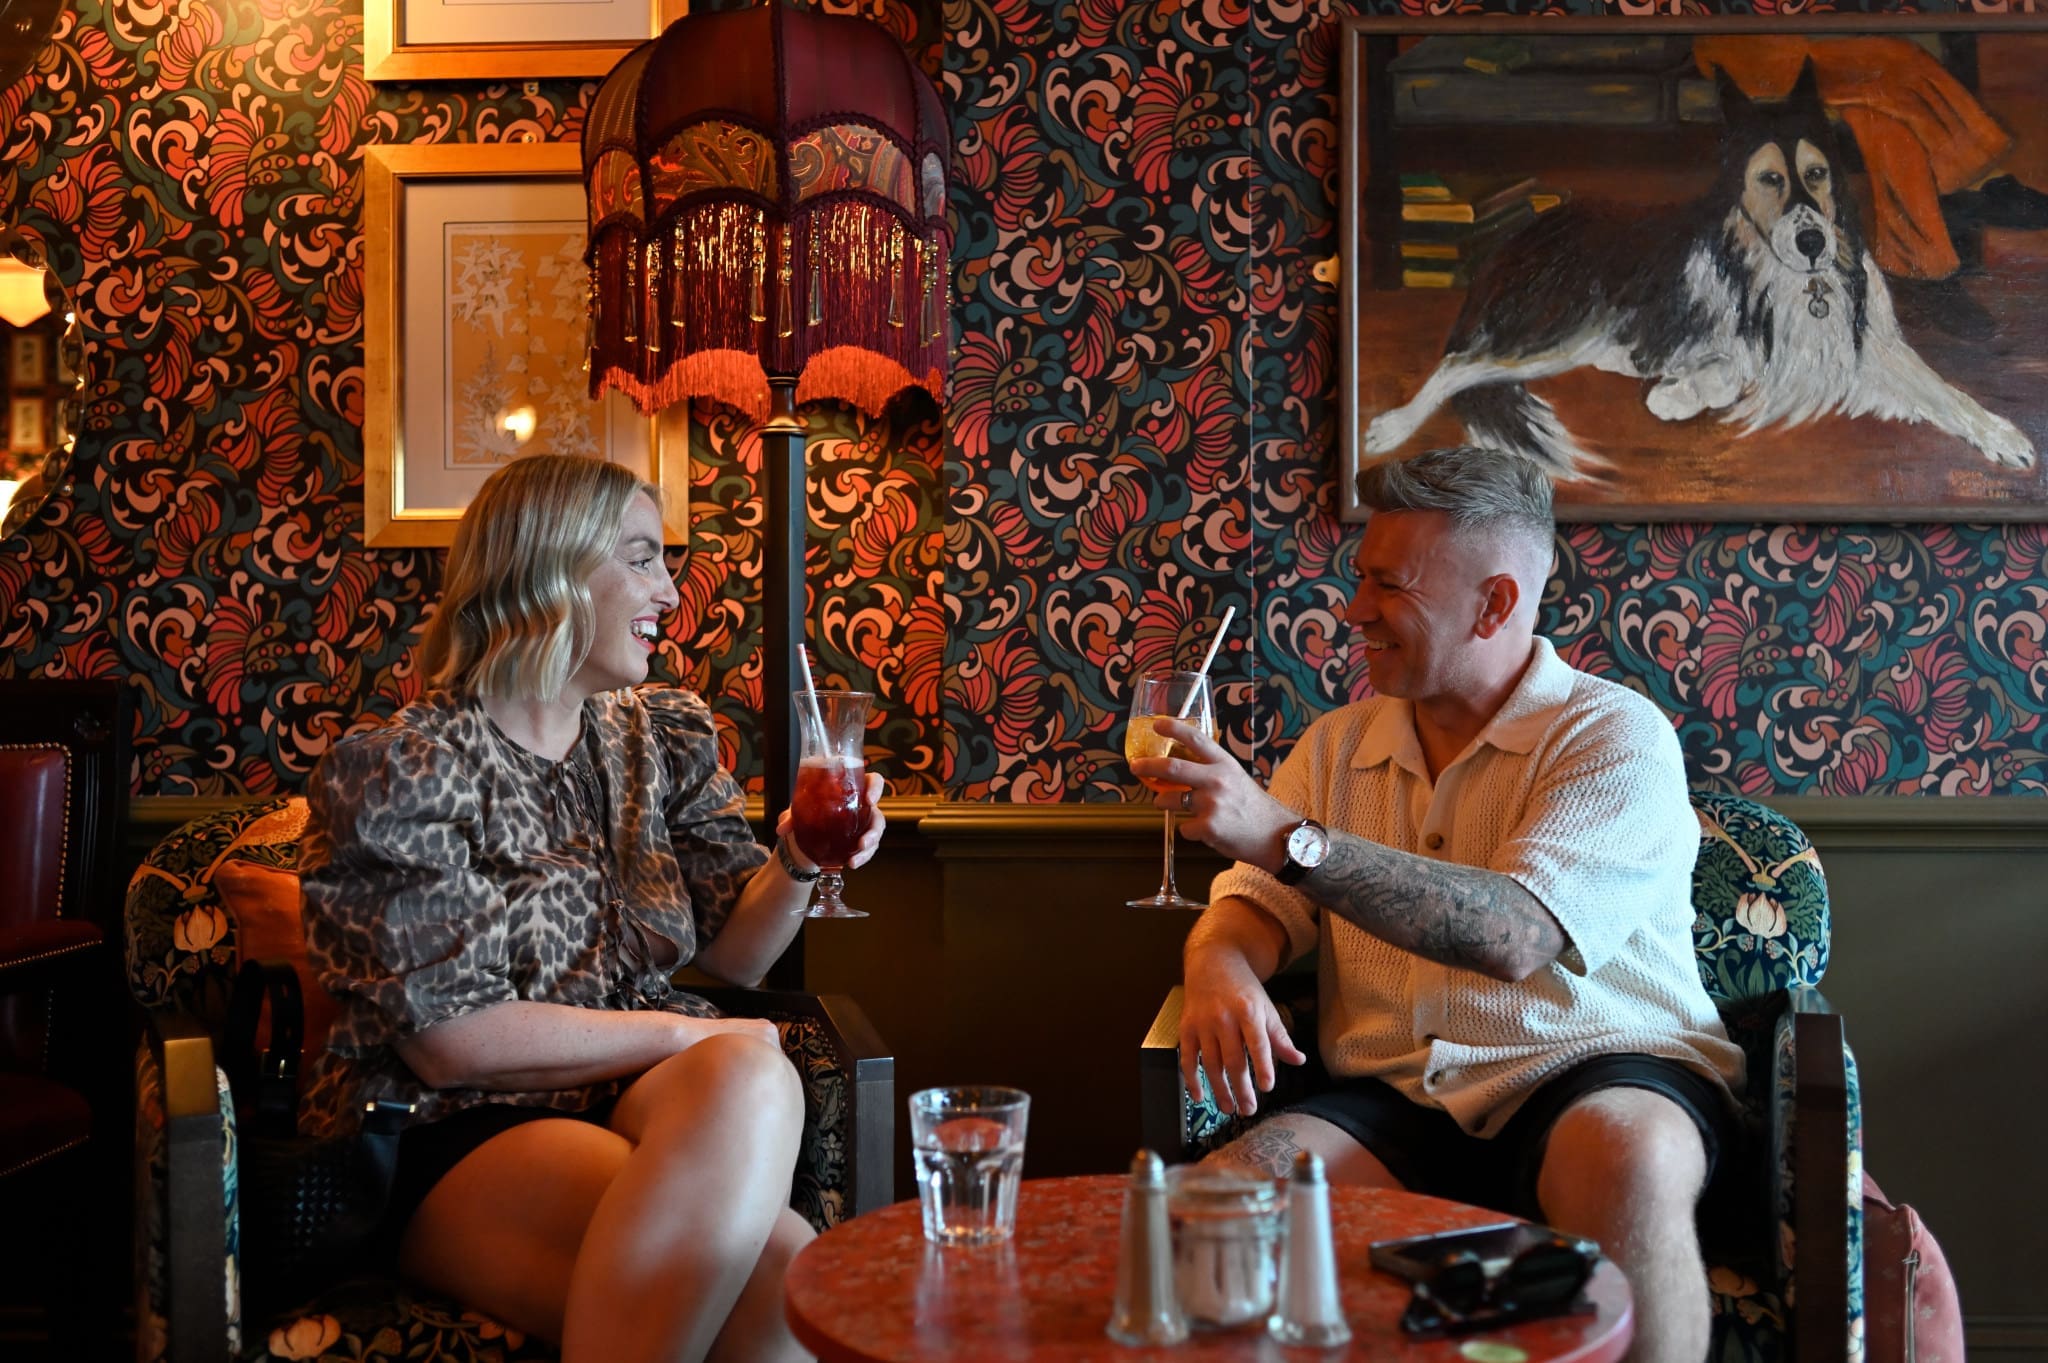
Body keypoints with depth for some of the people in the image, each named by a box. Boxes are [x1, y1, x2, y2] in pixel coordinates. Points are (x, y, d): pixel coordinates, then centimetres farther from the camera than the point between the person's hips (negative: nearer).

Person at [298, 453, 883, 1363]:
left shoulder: (663, 736, 11)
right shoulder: (397, 772, -8)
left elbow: (733, 955, 12)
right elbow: (452, 1037, -13)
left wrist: (796, 865, -8)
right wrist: (679, 1034, -11)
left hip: (645, 1094, 6)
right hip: (461, 1137, -6)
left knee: (752, 1075, -32)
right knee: (780, 1266, -31)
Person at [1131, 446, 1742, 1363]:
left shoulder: (1614, 735, -5)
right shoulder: (1337, 746, 14)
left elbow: (1514, 936, -21)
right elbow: (1254, 902, 10)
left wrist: (1285, 835, -27)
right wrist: (1220, 969, -16)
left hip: (1593, 1073, -3)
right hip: (1397, 1099, 3)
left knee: (1628, 1161, -37)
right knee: (1226, 1194, -26)